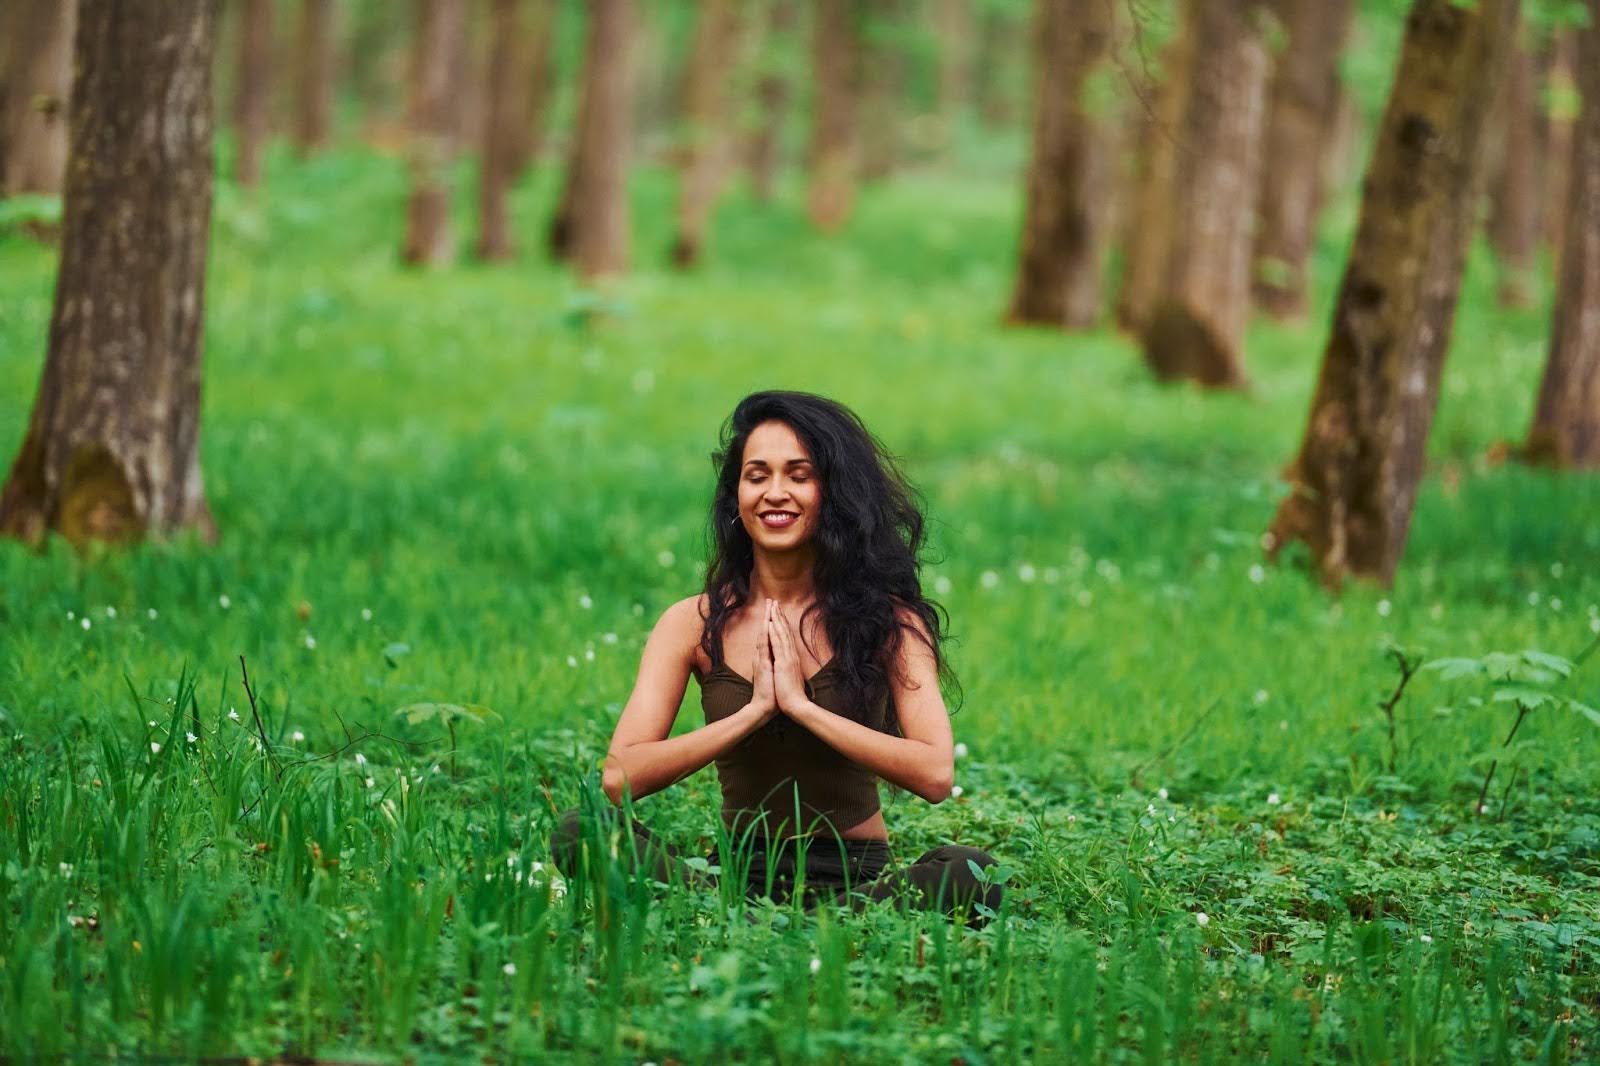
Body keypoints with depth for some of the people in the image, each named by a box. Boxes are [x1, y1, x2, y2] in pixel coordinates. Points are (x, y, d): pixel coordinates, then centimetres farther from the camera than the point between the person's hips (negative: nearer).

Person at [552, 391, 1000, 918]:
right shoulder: (695, 624, 3)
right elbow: (619, 778, -9)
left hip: (857, 876, -1)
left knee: (966, 872, -33)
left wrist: (800, 704, -14)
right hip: (743, 874, 1)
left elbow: (935, 774, -14)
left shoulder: (888, 619, 1)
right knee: (579, 832, -24)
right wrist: (754, 711, -13)